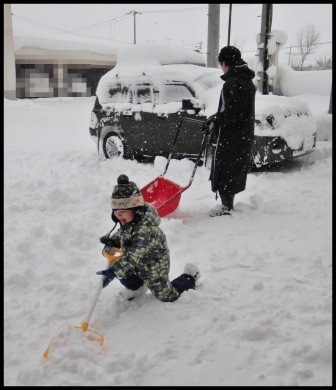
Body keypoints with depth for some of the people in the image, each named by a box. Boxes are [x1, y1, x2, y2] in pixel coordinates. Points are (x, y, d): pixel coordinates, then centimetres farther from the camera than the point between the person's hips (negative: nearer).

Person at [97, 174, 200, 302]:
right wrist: (112, 241, -11)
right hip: (138, 264, 7)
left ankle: (190, 277, 33)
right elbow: (123, 233, 10)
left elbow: (133, 257, -41)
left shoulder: (146, 229, -39)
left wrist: (113, 271, -45)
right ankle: (137, 286, 24)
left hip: (155, 268, -7)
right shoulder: (128, 221, -12)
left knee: (167, 296, 8)